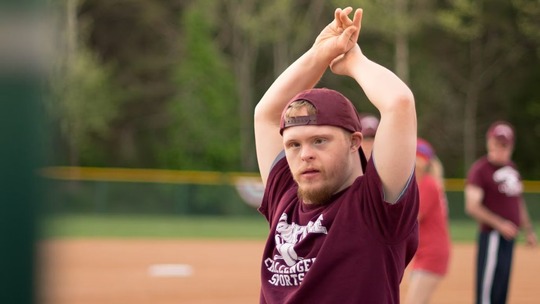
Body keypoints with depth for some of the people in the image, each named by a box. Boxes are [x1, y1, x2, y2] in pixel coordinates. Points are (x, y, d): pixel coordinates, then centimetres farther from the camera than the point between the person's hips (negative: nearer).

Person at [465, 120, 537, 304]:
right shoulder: (480, 169, -11)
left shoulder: (511, 167, 14)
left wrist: (528, 230, 22)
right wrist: (499, 224, -25)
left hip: (509, 235, 8)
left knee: (502, 288, 11)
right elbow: (472, 206, -20)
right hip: (492, 236, -8)